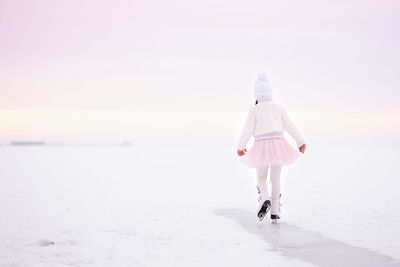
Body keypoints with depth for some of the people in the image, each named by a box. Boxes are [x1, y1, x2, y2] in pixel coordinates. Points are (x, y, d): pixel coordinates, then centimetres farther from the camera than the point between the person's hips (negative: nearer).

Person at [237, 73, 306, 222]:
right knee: (275, 178, 9)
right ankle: (275, 212, 8)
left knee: (261, 178, 11)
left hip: (261, 145, -2)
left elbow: (248, 129, -1)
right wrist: (300, 141, 10)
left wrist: (241, 146, 6)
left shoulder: (254, 110, 3)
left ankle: (264, 198, -20)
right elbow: (290, 126, 8)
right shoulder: (278, 108, 11)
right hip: (278, 143, 2)